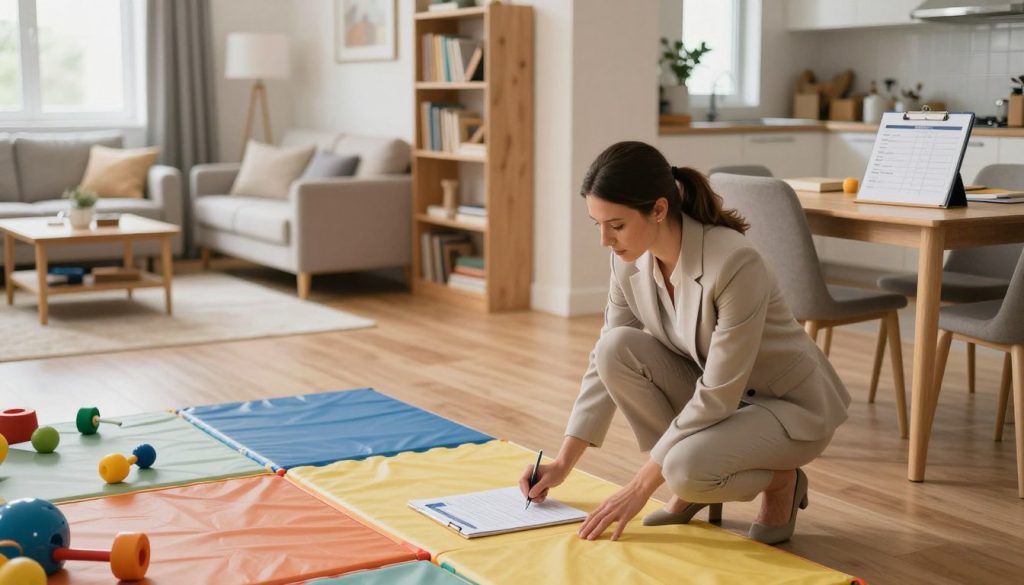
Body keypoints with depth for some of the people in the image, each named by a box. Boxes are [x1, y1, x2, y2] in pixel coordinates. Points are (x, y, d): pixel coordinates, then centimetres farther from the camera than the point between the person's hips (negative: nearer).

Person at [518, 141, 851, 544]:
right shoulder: (630, 259, -12)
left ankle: (781, 482, 0)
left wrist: (641, 485, -26)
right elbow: (606, 361, -3)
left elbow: (718, 395, -30)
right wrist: (563, 463, -7)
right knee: (617, 348, -20)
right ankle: (692, 486, -1)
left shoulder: (733, 263, -33)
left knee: (687, 470, -34)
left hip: (788, 404, -6)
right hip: (715, 391, 7)